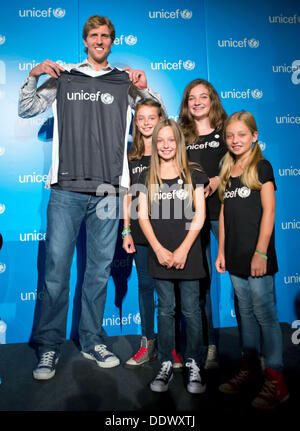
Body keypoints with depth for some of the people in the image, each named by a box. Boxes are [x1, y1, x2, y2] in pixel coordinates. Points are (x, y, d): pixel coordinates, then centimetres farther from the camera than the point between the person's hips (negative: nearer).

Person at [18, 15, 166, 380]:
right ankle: (49, 345, 14)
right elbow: (26, 110, 19)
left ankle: (92, 340, 22)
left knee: (99, 268, 6)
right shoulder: (63, 78, 17)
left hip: (107, 192, 1)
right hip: (66, 189, 0)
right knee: (56, 267, -2)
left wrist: (144, 89, 1)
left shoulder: (124, 82, 16)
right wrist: (33, 76, 3)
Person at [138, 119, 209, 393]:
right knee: (165, 309, 10)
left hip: (188, 254, -1)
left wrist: (183, 250, -10)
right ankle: (166, 365, 23)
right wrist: (159, 249, -8)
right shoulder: (148, 177, 8)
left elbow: (199, 216, -1)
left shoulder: (193, 175, 4)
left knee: (191, 310, 5)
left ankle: (194, 365, 23)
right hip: (160, 255, 2)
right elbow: (143, 216, 3)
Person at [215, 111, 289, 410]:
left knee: (264, 313, -2)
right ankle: (249, 369, 27)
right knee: (246, 313, 14)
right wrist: (221, 251, 11)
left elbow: (268, 211, -9)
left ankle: (275, 381, 10)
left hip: (257, 254, -6)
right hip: (235, 256, 6)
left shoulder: (262, 167, -2)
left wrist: (261, 252, -14)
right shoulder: (227, 171, 14)